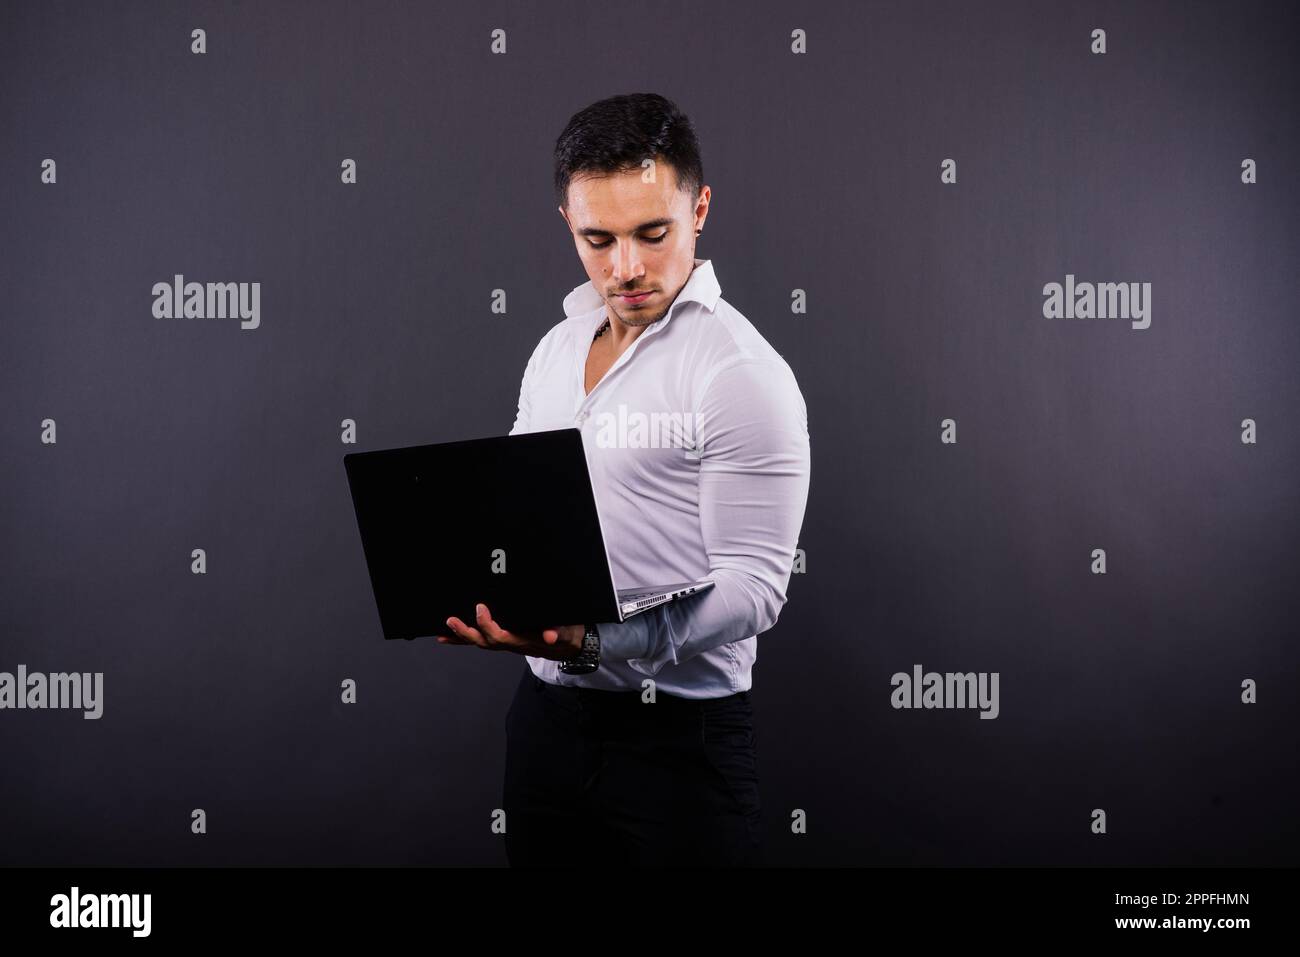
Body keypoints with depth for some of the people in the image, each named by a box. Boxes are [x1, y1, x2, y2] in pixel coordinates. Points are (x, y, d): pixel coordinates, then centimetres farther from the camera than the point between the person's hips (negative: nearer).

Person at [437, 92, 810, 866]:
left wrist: (595, 638, -32)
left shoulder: (743, 373, -14)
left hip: (678, 736, -6)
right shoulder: (556, 349, 9)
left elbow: (752, 587, -19)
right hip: (546, 714, 7)